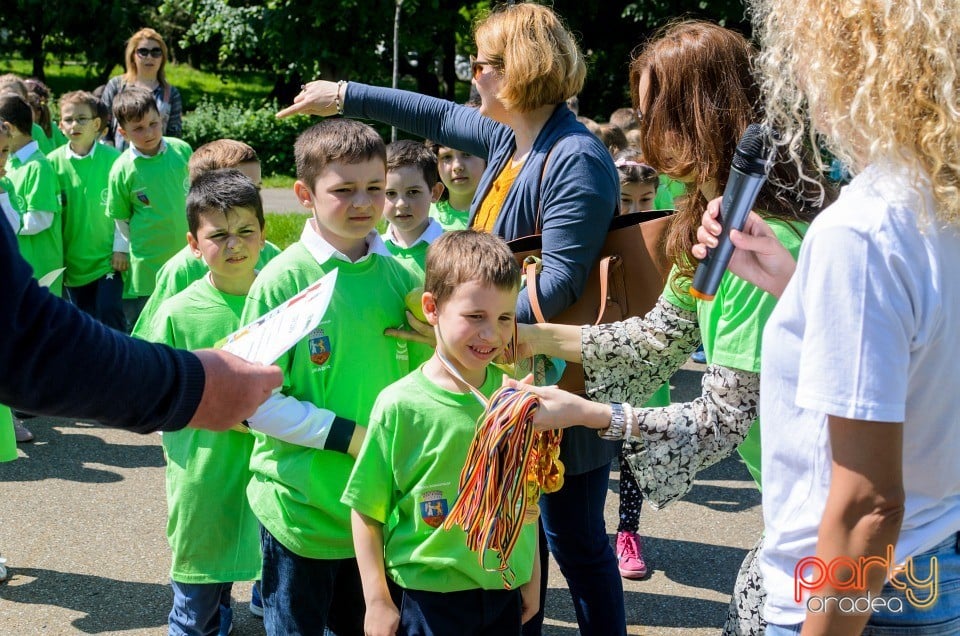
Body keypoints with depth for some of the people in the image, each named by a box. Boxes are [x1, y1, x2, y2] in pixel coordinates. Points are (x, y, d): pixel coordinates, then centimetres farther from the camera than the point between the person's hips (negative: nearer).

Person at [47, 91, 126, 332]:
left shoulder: (113, 159, -9)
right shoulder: (53, 162, -3)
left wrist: (121, 249, -7)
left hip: (108, 257, -3)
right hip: (73, 261, 3)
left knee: (110, 313, -8)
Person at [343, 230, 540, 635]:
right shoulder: (399, 406, -14)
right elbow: (366, 511, -8)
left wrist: (532, 580, 13)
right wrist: (377, 603, -6)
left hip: (504, 591, 4)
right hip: (430, 597, -3)